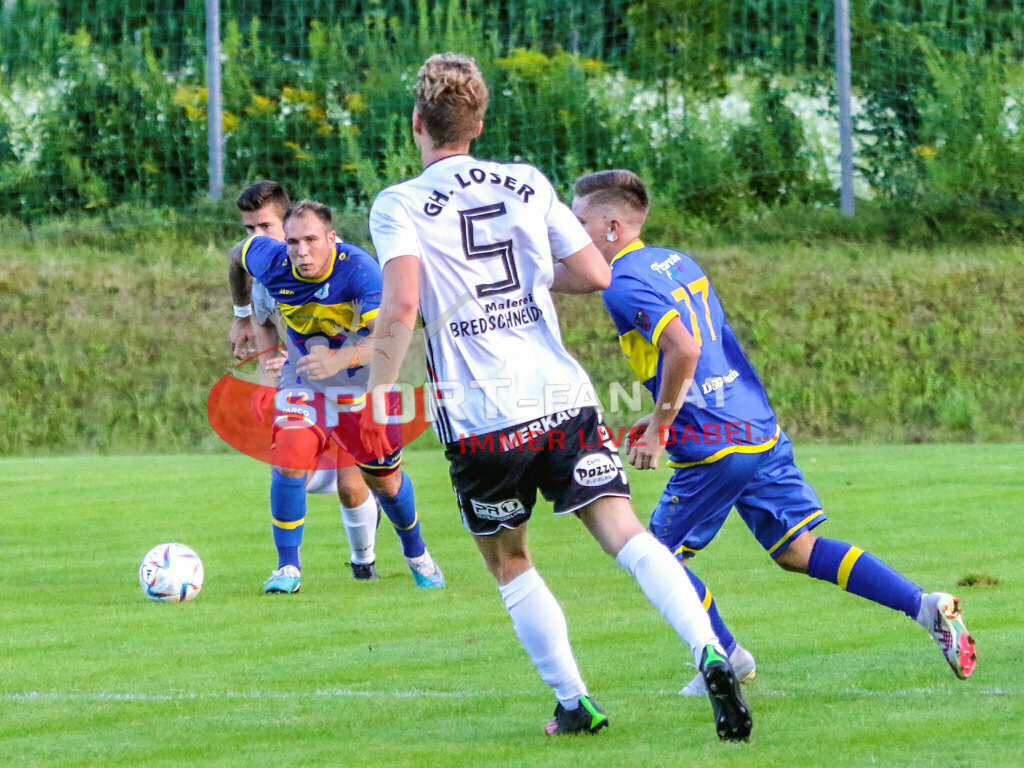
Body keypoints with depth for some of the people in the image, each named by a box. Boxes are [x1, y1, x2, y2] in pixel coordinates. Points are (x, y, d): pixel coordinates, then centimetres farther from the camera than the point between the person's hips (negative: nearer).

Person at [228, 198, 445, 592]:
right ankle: (288, 567, -5)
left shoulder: (358, 268, -32)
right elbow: (238, 252, 5)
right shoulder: (271, 262, -21)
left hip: (361, 386, -2)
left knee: (385, 481, 8)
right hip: (303, 384, 2)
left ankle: (416, 554, 37)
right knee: (288, 463, -20)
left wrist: (338, 358, -56)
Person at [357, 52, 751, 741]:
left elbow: (401, 304, -17)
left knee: (508, 562, 17)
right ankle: (711, 654, -25)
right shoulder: (527, 184, 10)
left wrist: (377, 399, -12)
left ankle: (574, 702, 16)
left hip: (481, 420, -2)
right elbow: (595, 274, 13)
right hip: (563, 397, 3)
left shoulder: (399, 205, -2)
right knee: (627, 535, -5)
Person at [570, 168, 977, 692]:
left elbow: (683, 350, -26)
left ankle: (726, 658, 16)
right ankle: (927, 606, 0)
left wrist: (658, 429, -16)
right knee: (798, 551, 10)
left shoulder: (624, 285, -13)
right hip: (761, 428, 9)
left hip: (713, 448, -9)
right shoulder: (677, 262, 16)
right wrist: (666, 417, 24)